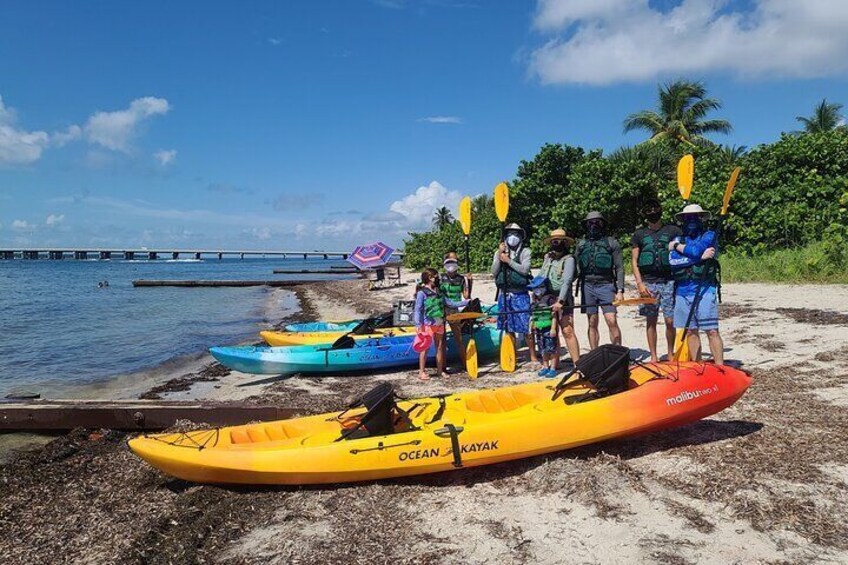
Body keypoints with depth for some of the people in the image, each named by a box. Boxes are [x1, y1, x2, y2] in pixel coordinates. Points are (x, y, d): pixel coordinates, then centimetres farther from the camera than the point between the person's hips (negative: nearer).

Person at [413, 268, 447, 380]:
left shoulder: (437, 291, 10)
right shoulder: (422, 292, -9)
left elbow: (443, 305, 15)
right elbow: (418, 310, -10)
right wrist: (418, 325, -14)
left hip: (439, 324, 6)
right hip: (427, 324, -6)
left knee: (440, 347, 11)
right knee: (425, 348, -1)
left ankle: (440, 370, 22)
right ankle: (421, 372, 7)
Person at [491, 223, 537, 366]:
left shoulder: (525, 251, 0)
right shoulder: (499, 252, 10)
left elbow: (525, 269, -13)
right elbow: (494, 272, 1)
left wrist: (509, 261, -13)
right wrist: (499, 255, -9)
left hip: (520, 295, -4)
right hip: (504, 294, 4)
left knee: (526, 328, -5)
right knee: (508, 328, 10)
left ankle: (533, 358, 6)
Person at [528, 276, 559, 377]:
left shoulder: (550, 298, -8)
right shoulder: (535, 301, 11)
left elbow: (554, 315, -10)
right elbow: (532, 316, 18)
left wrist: (553, 328, -14)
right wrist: (531, 327, 17)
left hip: (549, 328, -6)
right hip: (539, 328, 6)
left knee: (551, 349, -1)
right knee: (543, 350, 13)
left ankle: (553, 368, 5)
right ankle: (545, 367, 23)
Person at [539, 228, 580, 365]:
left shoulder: (568, 259, -4)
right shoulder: (547, 258, 16)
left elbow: (566, 281, -14)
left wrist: (560, 301, -23)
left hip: (563, 301, -6)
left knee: (567, 331, -13)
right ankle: (555, 364, 15)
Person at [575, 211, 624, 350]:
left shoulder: (611, 242, 5)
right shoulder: (581, 244, 13)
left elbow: (619, 268, 2)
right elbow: (576, 268, 14)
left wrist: (620, 290, -6)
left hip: (606, 285, -2)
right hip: (587, 286, 3)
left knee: (612, 321, -11)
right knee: (592, 324, 4)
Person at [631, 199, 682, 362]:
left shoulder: (673, 231, 5)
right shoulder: (639, 234, 8)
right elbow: (634, 260, 6)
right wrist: (640, 283, -4)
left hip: (669, 281, -1)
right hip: (648, 283, 1)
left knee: (670, 321, -2)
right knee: (651, 321, 5)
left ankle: (670, 355, 15)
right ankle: (654, 356, 14)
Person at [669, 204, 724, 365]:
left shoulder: (709, 235, 4)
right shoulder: (678, 239, 13)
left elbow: (695, 250, -16)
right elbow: (672, 261, -6)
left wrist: (677, 246, 0)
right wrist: (701, 257, -9)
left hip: (704, 290, -4)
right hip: (682, 291, 4)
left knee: (712, 331, -7)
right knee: (691, 332, 9)